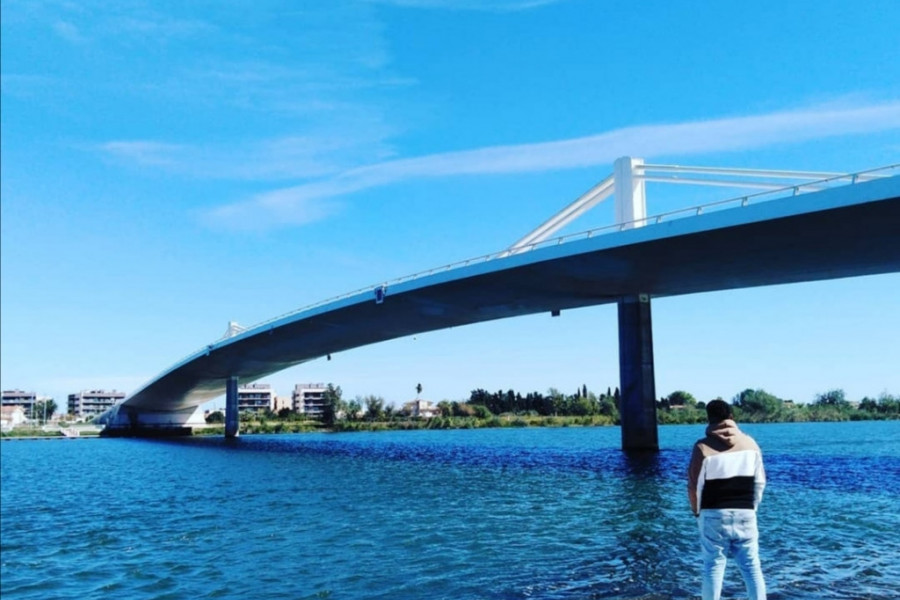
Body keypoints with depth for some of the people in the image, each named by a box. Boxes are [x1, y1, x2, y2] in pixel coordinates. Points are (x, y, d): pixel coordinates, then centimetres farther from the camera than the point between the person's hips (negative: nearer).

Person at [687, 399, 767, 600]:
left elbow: (694, 485, -7)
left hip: (714, 514, -3)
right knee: (751, 565, 8)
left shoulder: (703, 447, -9)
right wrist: (752, 506, 17)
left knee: (713, 565, 5)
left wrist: (697, 510, 8)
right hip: (745, 513, 3)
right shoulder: (750, 443, 3)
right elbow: (760, 481, 6)